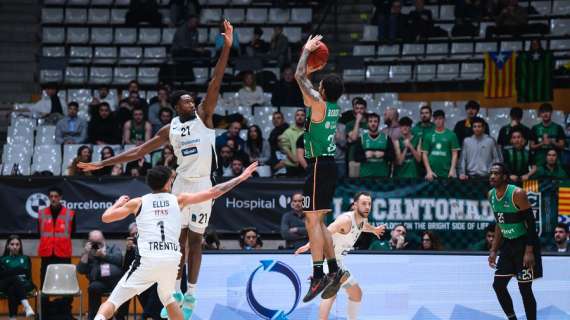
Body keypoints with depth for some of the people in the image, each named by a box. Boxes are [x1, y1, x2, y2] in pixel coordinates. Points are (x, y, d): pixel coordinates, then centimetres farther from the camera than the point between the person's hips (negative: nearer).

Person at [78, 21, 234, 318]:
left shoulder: (203, 115, -1)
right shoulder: (169, 129, 6)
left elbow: (215, 82, -11)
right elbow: (138, 151, 10)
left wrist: (226, 48, -21)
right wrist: (102, 164, 7)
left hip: (202, 184, -3)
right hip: (182, 182, 3)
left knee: (195, 237, 2)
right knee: (179, 236, 5)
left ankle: (191, 293, 7)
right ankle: (176, 290, 11)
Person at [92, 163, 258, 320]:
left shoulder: (138, 203, 10)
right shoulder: (178, 200, 12)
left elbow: (106, 217, 13)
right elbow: (213, 192, 15)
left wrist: (119, 203, 33)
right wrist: (241, 178, 24)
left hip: (147, 261, -3)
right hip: (171, 261, 3)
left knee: (112, 302, -2)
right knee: (167, 297, 31)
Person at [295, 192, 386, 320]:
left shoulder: (362, 221, 5)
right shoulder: (347, 219, -24)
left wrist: (374, 230, 54)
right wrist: (310, 244, -57)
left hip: (337, 262, 10)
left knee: (356, 294, 19)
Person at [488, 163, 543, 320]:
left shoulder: (517, 194, -20)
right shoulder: (491, 195, 4)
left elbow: (530, 223, -19)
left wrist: (529, 251, -24)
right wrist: (494, 250, 13)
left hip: (524, 243, -8)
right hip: (508, 245, 8)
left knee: (525, 289, -6)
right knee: (498, 285, 6)